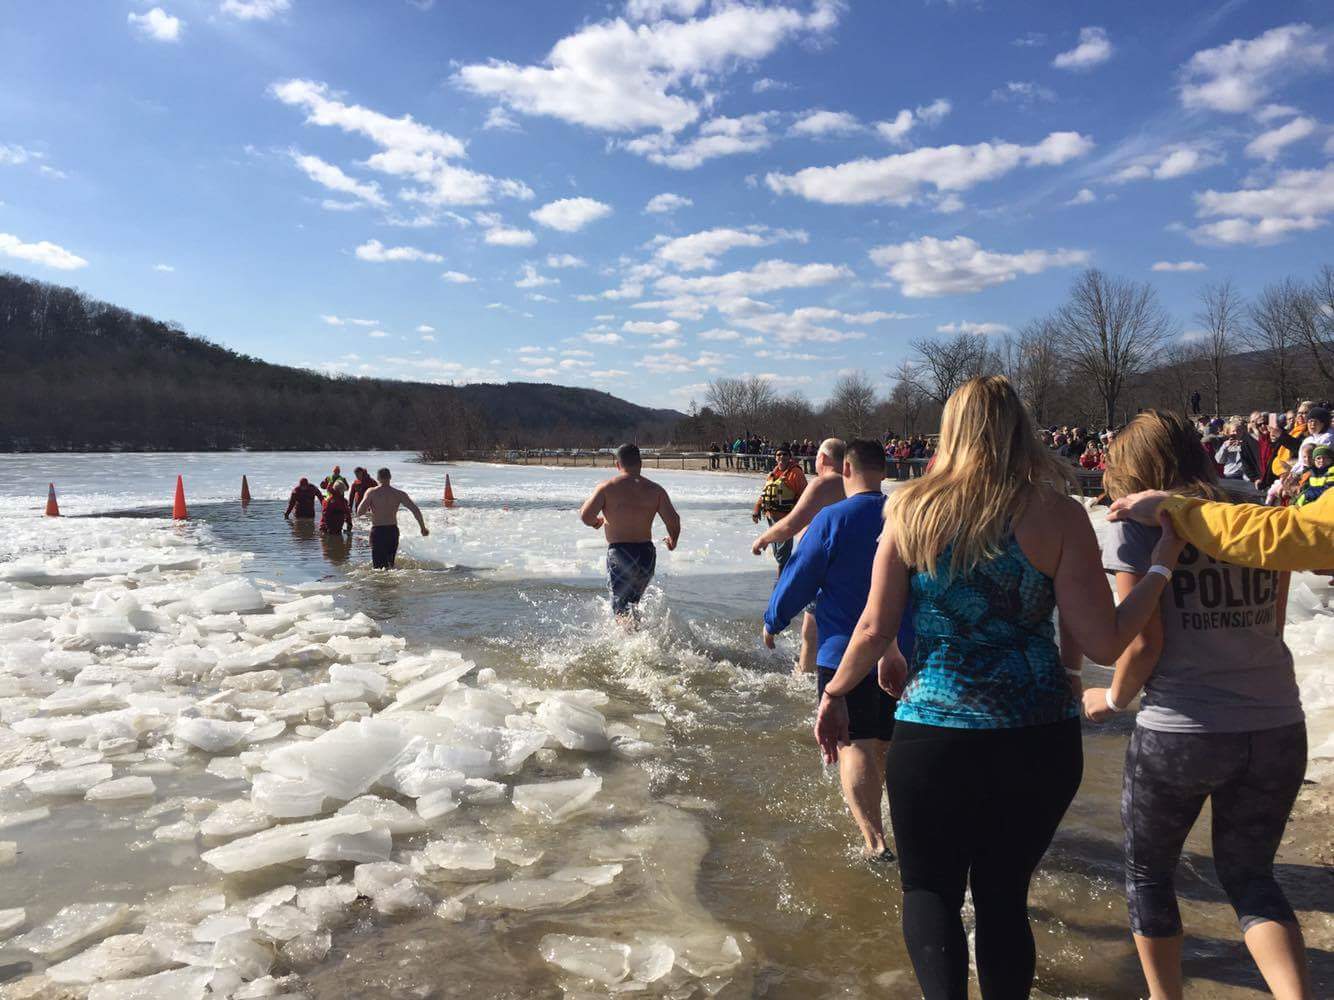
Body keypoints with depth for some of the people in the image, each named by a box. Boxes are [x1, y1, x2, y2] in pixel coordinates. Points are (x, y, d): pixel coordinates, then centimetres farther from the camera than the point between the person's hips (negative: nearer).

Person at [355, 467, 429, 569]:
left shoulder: (371, 492, -5)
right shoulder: (399, 494, 0)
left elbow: (360, 512, -11)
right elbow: (416, 510, -5)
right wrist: (423, 528, 4)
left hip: (377, 531, -2)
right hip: (393, 531, 2)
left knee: (378, 566, -4)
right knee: (390, 563, 22)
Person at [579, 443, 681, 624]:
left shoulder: (607, 487, -3)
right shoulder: (655, 489, 3)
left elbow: (585, 515, -12)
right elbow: (674, 520, -5)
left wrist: (596, 522, 11)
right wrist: (673, 541, 15)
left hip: (619, 553, -3)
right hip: (647, 554, 3)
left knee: (621, 609, -1)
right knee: (632, 602, 25)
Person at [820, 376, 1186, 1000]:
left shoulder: (911, 508, -3)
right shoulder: (1055, 512, -6)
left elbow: (875, 628, -2)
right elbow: (1104, 644, -8)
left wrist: (835, 694, 14)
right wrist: (1164, 564, 5)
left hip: (932, 734, -1)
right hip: (1040, 738, 1)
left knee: (929, 890, 16)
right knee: (1003, 893, 19)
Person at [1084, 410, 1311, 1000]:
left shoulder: (1138, 526, -8)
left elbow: (1145, 640, -12)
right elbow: (1272, 625, 13)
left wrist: (1113, 699, 5)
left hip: (1181, 733, -5)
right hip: (1278, 728, 5)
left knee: (1147, 873, 19)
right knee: (1249, 874, 22)